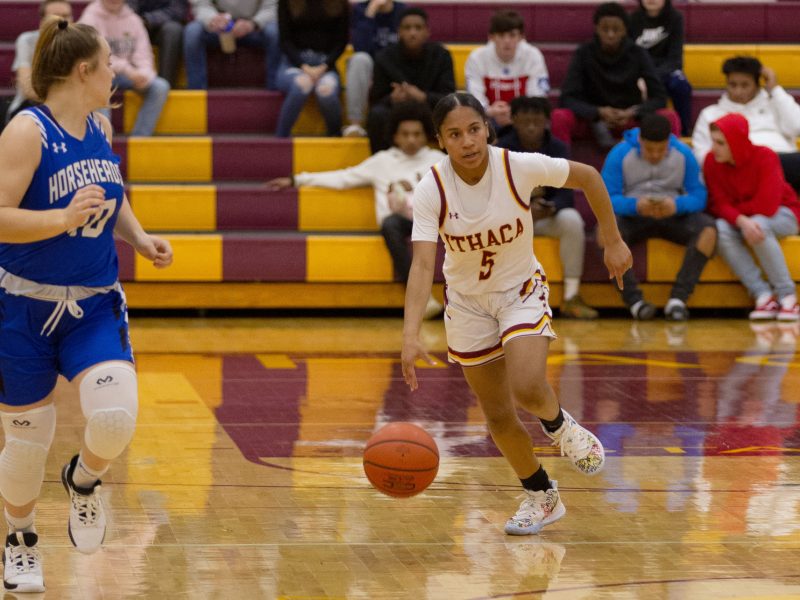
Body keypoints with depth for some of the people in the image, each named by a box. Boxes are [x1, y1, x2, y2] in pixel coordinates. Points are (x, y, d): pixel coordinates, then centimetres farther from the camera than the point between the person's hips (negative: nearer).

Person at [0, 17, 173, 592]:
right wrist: (64, 219, -33)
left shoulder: (100, 127, 6)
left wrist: (140, 237, 8)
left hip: (96, 306, 5)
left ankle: (83, 480, 16)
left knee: (115, 417, -18)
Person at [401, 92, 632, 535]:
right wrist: (410, 335, -43)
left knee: (526, 387, -26)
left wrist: (613, 242, -1)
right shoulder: (431, 190, -22)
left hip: (521, 292, -2)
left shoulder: (520, 167, -22)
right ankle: (541, 497, 32)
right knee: (498, 416, 8)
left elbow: (589, 177, -6)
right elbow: (423, 265, -31)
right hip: (467, 304, 2)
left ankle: (559, 425, 9)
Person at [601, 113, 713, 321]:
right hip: (632, 216, -1)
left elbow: (699, 197, -7)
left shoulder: (684, 154, -3)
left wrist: (677, 205, -31)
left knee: (708, 229, -30)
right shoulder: (619, 154, -7)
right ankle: (634, 299, -37)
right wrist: (635, 205, -34)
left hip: (673, 216, 1)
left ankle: (678, 298, -32)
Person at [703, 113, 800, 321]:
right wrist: (741, 221, -36)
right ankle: (763, 296, -30)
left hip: (783, 215, -4)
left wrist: (734, 210, -17)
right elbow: (719, 205, -16)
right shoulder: (712, 161, -11)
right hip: (738, 219, 4)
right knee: (721, 229, -30)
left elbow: (767, 206, -29)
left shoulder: (764, 157, -22)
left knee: (759, 225, -38)